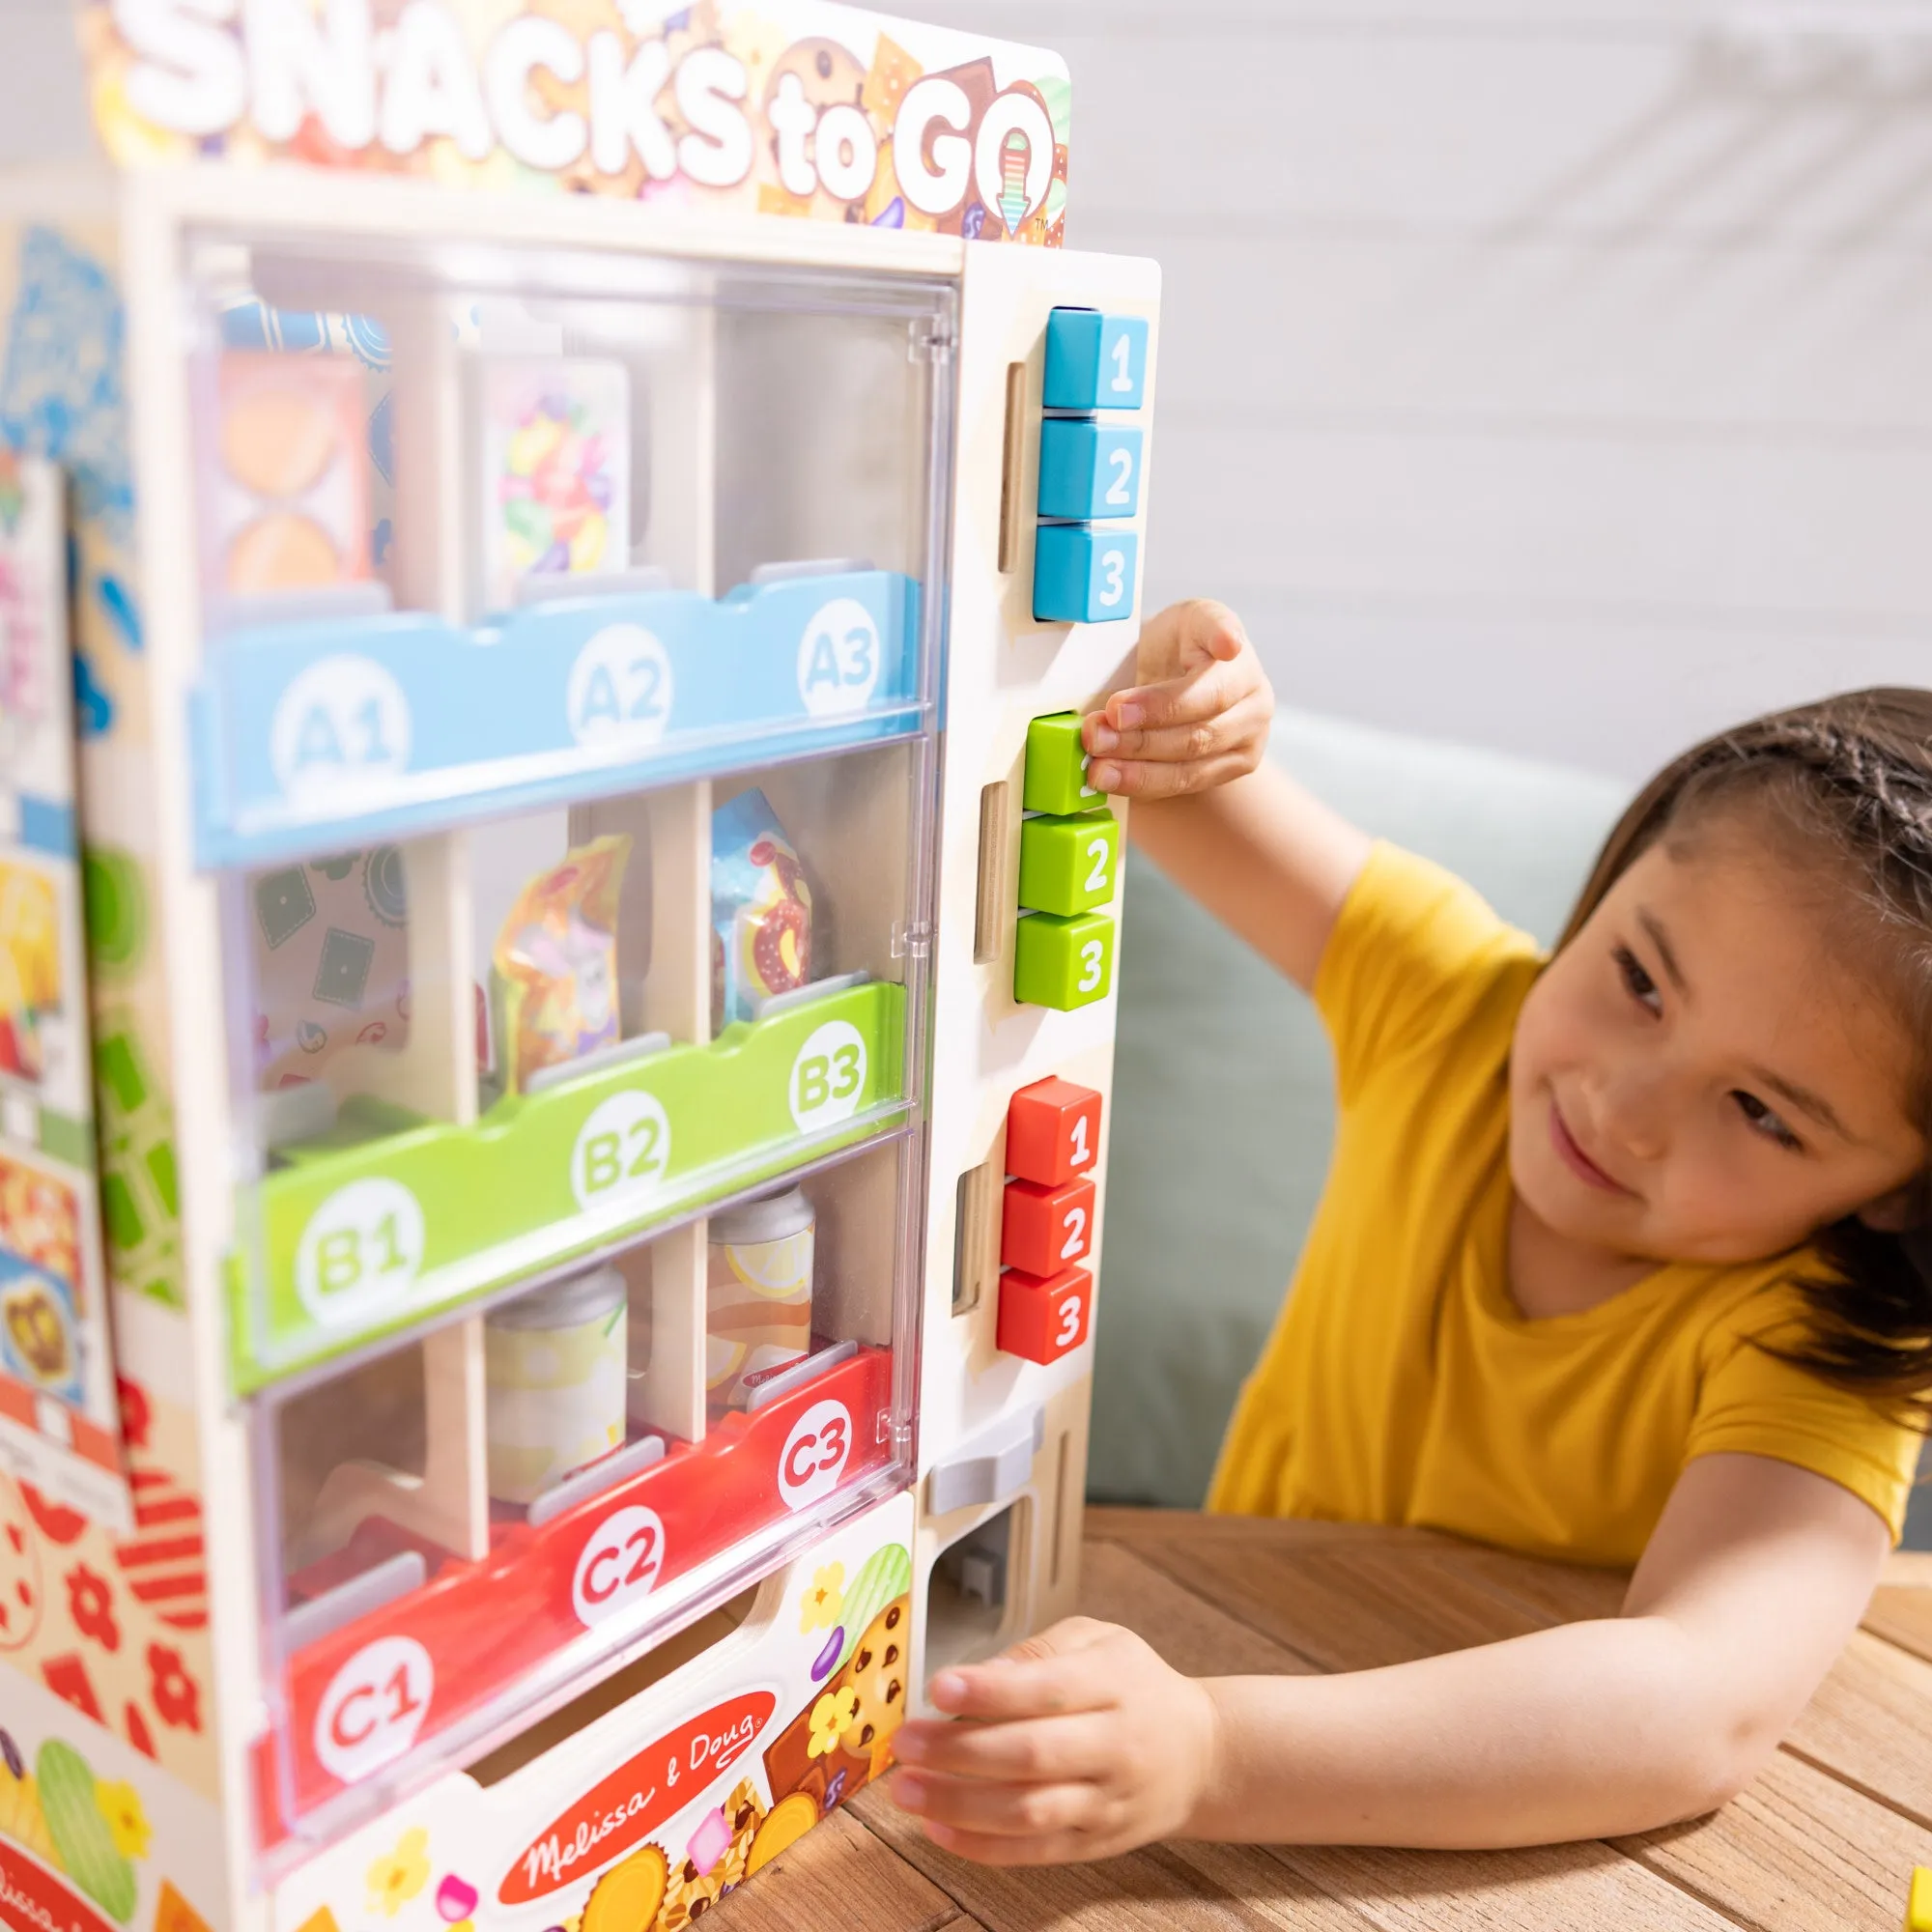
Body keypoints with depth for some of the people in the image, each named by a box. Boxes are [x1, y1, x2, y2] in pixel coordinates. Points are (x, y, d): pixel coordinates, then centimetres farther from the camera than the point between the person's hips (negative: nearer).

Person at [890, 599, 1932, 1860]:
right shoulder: (1460, 999, -13)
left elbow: (1707, 1711, -39)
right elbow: (1105, 739, -7)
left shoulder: (1824, 1338, -22)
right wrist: (1168, 675, -30)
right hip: (1245, 1646, 3)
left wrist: (1209, 1758, -50)